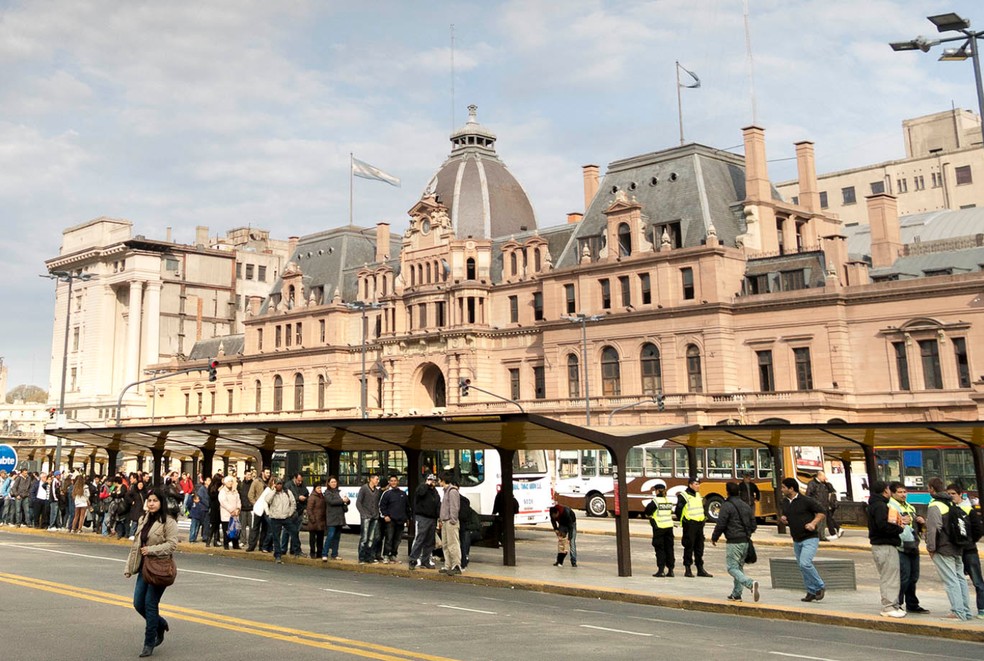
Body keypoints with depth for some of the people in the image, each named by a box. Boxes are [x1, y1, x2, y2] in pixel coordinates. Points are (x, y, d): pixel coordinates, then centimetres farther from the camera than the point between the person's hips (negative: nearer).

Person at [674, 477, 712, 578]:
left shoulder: (698, 494, 15)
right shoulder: (683, 496, -11)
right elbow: (678, 509, -11)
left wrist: (704, 516, 18)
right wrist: (682, 520, -6)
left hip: (699, 523, 8)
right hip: (690, 524, -8)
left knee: (699, 547, 11)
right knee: (689, 547, -3)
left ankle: (700, 569, 18)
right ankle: (688, 570, 3)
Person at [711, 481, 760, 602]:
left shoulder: (727, 506, -11)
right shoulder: (746, 506, 12)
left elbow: (720, 525, -12)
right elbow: (753, 526, 14)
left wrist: (714, 538, 3)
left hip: (734, 542, -7)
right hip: (746, 542, 7)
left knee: (732, 568, -5)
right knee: (739, 567, 16)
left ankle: (750, 583, -27)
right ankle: (736, 594, 18)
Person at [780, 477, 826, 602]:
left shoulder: (806, 501, -12)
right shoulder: (785, 502, 9)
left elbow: (821, 513, -5)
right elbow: (786, 518, 22)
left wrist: (813, 523, -19)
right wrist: (783, 519, -1)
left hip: (810, 538, -7)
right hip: (796, 540, 8)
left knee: (805, 563, -21)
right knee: (802, 567, 9)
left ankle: (820, 587, -3)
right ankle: (812, 592, 21)